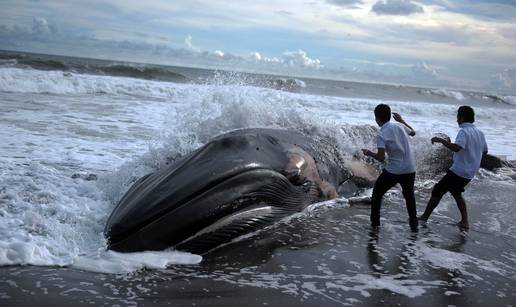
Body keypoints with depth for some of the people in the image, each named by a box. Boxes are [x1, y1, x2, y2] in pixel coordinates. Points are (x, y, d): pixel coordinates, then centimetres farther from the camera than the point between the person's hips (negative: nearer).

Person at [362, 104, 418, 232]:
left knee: (377, 193, 17)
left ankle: (375, 222, 20)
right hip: (410, 170, 5)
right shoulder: (400, 126, 2)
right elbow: (413, 132, 25)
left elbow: (381, 158, -18)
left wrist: (369, 153, 0)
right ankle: (414, 225, 22)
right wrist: (402, 120, 35)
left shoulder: (381, 135, -14)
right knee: (409, 196, 25)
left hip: (393, 171, -5)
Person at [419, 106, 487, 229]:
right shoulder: (479, 133, 10)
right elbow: (485, 150, 23)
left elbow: (456, 148, -34)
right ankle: (465, 221, 22)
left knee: (437, 191, 1)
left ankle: (424, 217, 6)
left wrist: (441, 140, -26)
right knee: (456, 193, 26)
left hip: (458, 171, -8)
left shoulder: (464, 131, -16)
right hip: (470, 173, 8)